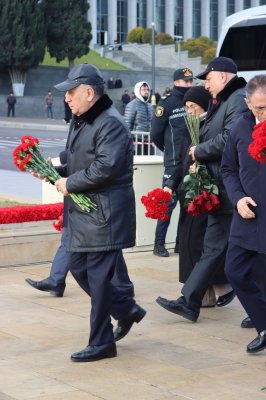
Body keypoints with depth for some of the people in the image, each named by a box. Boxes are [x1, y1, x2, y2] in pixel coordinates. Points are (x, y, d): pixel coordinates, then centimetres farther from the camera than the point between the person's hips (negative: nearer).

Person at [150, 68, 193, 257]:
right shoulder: (166, 104, -4)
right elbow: (156, 135, -2)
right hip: (174, 163, -5)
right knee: (169, 202, -5)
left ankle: (181, 242, 17)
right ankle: (159, 244, 4)